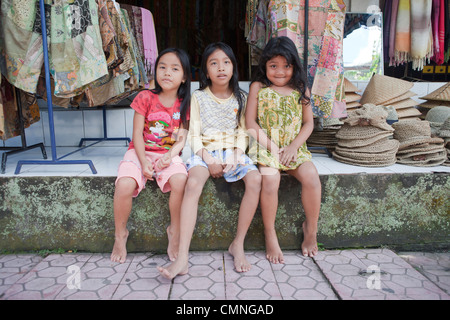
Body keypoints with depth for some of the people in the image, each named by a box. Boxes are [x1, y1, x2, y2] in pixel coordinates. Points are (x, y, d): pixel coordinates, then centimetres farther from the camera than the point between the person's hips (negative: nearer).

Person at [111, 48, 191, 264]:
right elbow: (137, 133, -4)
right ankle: (120, 235, 0)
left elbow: (182, 138, -1)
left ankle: (174, 231, -6)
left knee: (180, 181, -32)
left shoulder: (184, 104, 3)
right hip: (140, 152, 0)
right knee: (124, 185, -28)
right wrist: (144, 161, -17)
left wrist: (171, 154, -22)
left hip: (168, 154, 1)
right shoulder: (145, 97, -1)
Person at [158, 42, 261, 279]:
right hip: (205, 152, -1)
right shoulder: (198, 97, 8)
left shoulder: (240, 97, 12)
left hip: (233, 151, 2)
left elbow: (243, 132, 7)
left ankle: (238, 244, -16)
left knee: (255, 180, -29)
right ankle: (182, 258, -36)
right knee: (193, 183, -33)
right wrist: (208, 160, -14)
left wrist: (236, 157, -11)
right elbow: (194, 134, 1)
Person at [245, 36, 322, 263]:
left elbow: (308, 123, 8)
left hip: (294, 148, 2)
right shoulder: (258, 87, 4)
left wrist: (293, 146, -7)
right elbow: (250, 122, -1)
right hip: (265, 147, -2)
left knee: (311, 176, -23)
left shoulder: (301, 89, 9)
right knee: (270, 179, -29)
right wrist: (271, 146, -11)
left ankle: (311, 228, 1)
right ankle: (270, 235, -9)